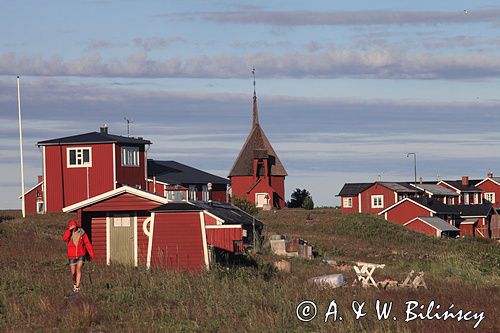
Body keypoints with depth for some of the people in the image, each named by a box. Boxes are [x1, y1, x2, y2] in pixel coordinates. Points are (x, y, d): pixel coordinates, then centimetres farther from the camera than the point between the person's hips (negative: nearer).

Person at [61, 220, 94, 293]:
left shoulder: (82, 233, -5)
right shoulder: (69, 233, -3)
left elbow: (87, 243, -2)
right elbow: (64, 239, -25)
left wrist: (91, 254, -5)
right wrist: (69, 230, -28)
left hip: (81, 255, -1)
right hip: (72, 256, 1)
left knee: (79, 269, -20)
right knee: (73, 273, 4)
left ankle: (77, 287, -20)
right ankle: (74, 284, 33)